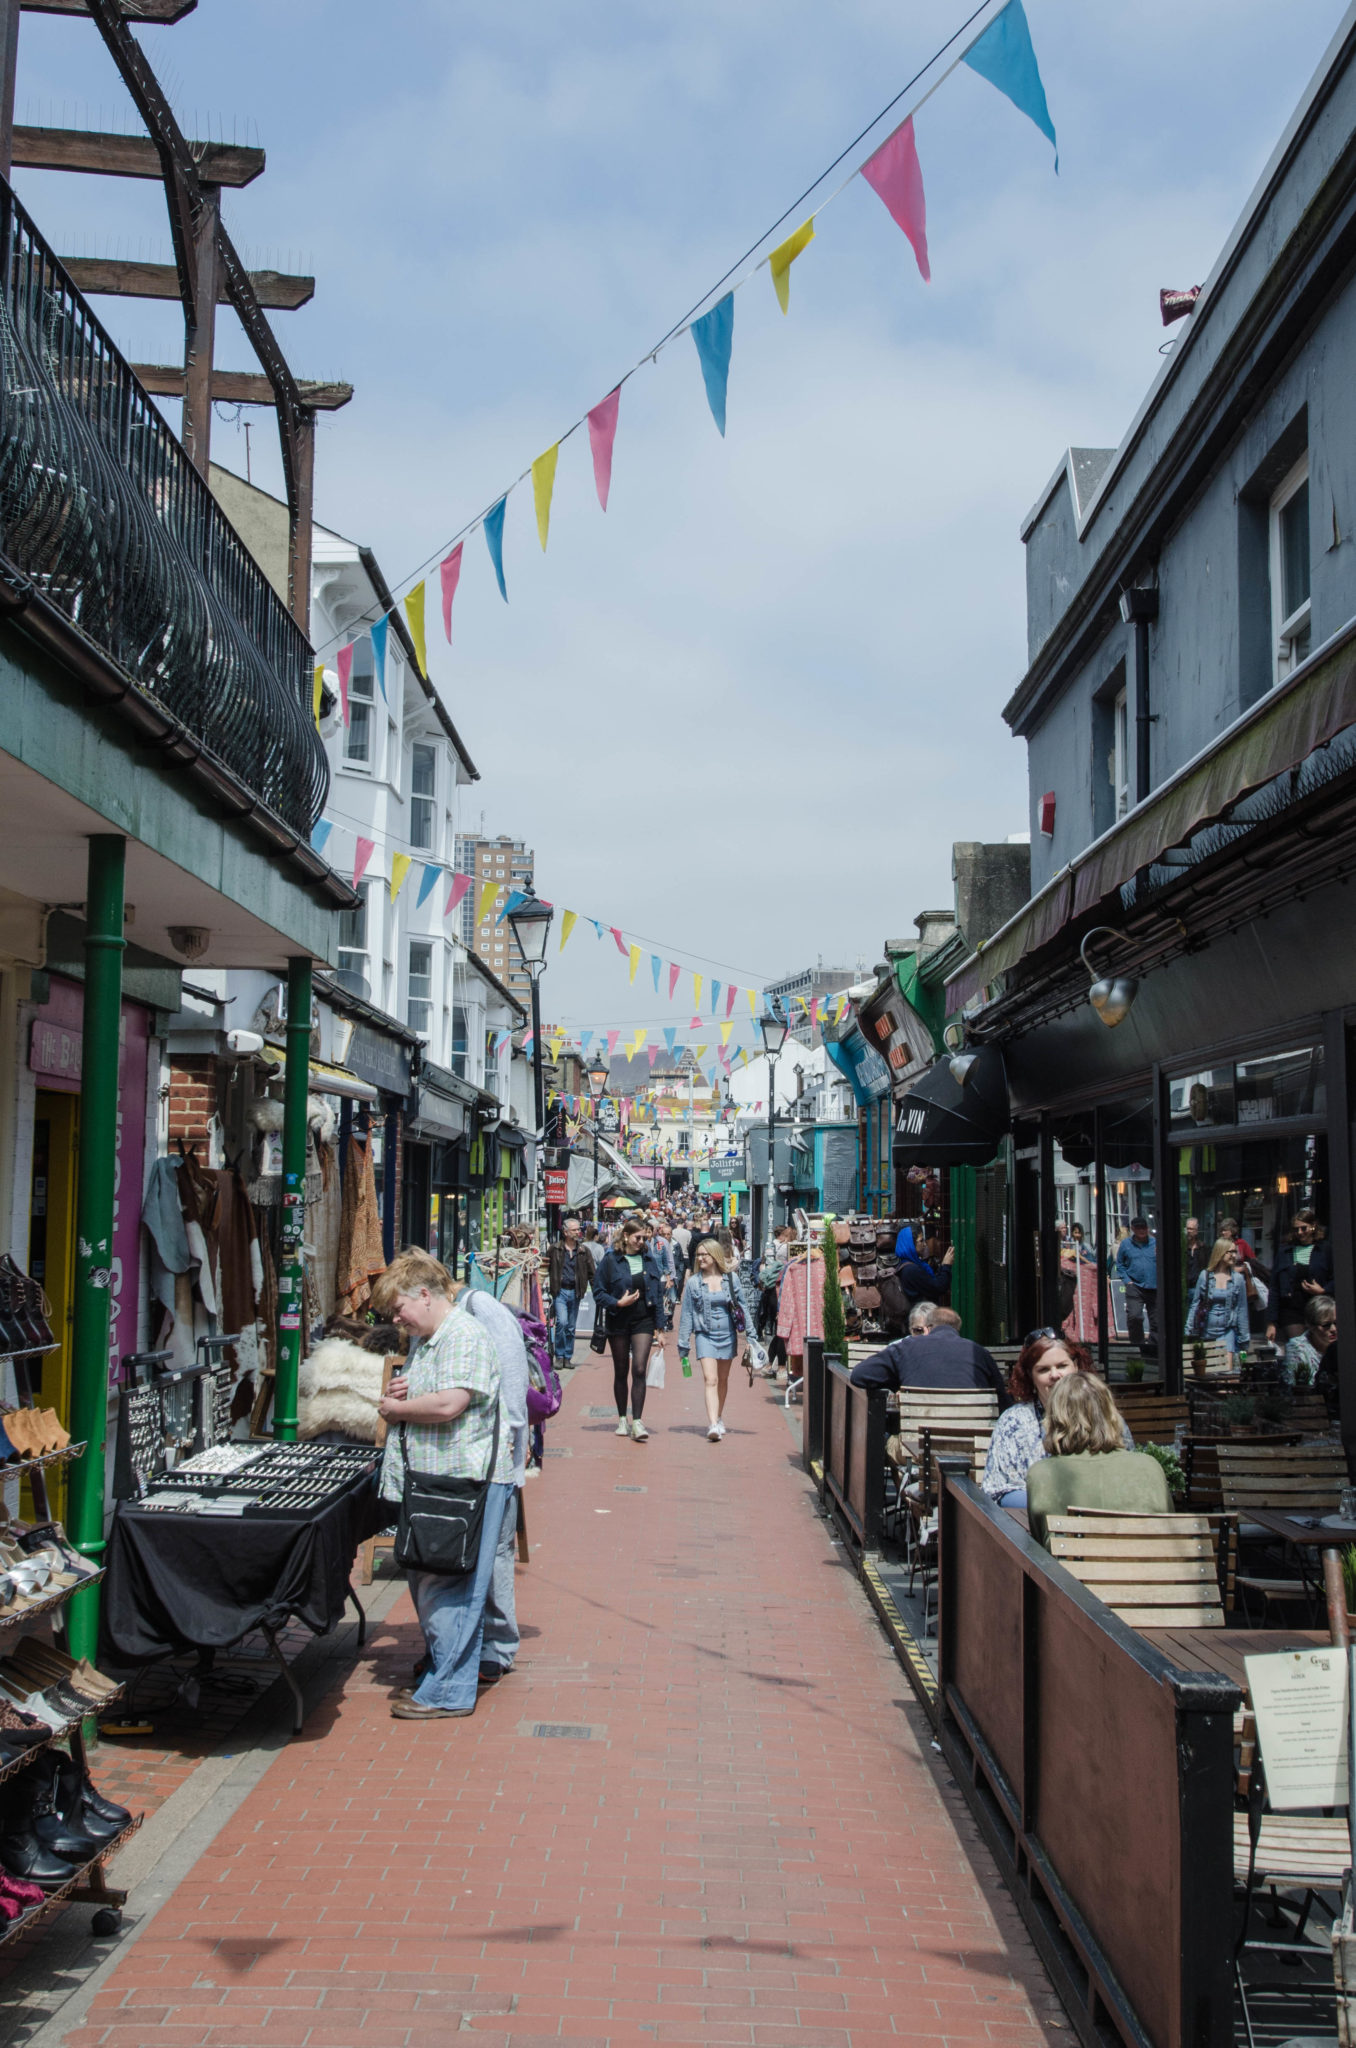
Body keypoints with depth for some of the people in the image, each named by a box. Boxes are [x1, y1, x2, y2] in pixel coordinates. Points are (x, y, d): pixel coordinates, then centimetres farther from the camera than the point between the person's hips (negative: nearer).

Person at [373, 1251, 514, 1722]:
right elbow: (417, 1400, 30)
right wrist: (395, 1396, 6)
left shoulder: (465, 1335, -13)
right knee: (425, 1581, 17)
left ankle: (448, 1691, 0)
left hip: (467, 1481, -10)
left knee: (449, 1586, -6)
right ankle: (438, 1663, 31)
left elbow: (449, 1404, -24)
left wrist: (397, 1409, -9)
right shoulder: (421, 1343, 19)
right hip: (428, 1480, 10)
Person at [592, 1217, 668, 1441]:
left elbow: (658, 1292, 8)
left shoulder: (649, 1259, 5)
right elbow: (598, 1291, -2)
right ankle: (622, 1419, 23)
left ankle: (637, 1421, -12)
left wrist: (660, 1325, 5)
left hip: (643, 1321, 1)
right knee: (621, 1372, 10)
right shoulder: (611, 1260, -4)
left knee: (639, 1370, -11)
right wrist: (618, 1303, -17)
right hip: (619, 1321, -1)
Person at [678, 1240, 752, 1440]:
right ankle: (713, 1425, -23)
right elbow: (686, 1313, 2)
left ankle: (719, 1418, 34)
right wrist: (683, 1343, 1)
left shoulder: (731, 1279, 1)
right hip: (704, 1336, -2)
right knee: (710, 1380, -15)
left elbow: (743, 1308, 6)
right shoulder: (694, 1282, -1)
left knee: (723, 1380, 15)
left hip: (727, 1335, 2)